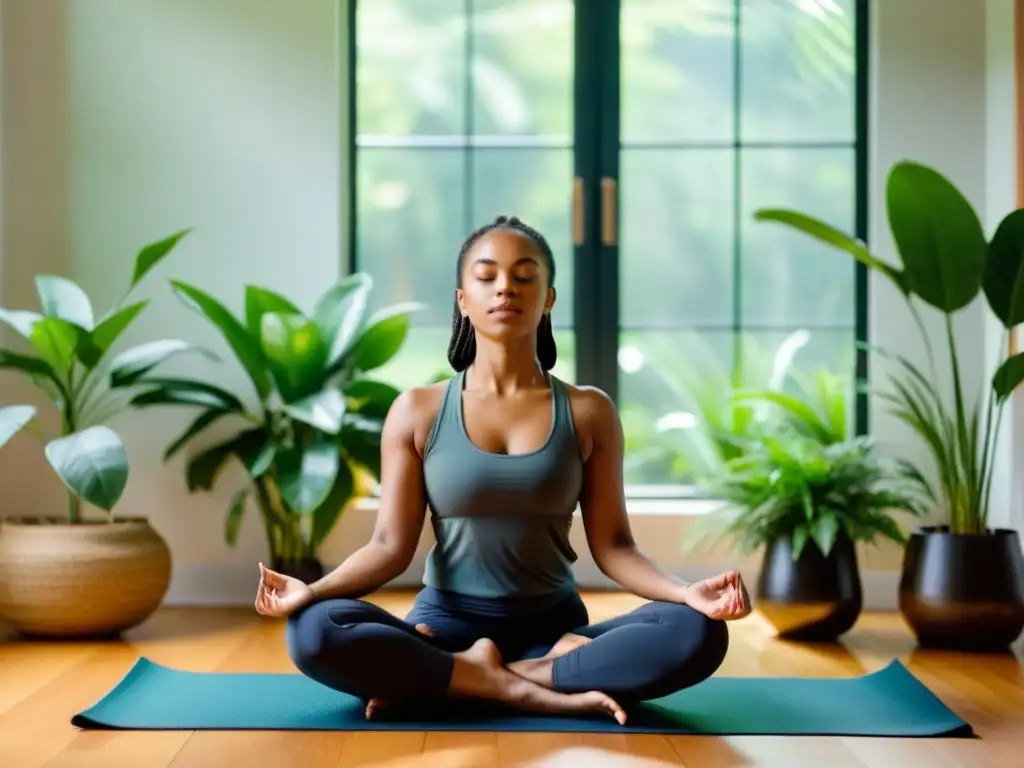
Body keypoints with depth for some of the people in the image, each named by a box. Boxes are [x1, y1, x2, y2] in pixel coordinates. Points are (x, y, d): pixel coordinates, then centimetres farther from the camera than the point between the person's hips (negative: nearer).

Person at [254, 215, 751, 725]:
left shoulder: (589, 413, 3)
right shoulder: (418, 411, 1)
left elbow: (611, 545, 0)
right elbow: (391, 544, -2)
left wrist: (687, 592, -19)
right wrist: (312, 590, -21)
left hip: (555, 627, 2)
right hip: (446, 625, -1)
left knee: (697, 634, -28)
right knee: (314, 631, -31)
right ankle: (521, 691, -23)